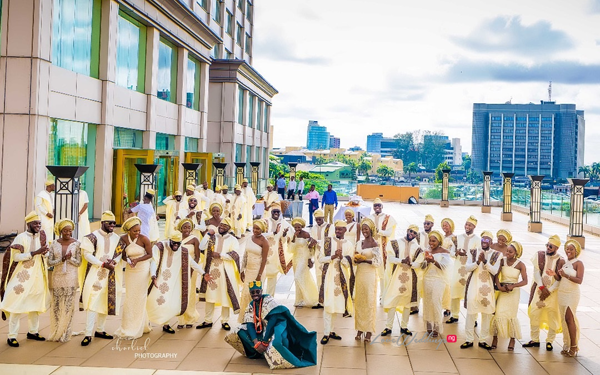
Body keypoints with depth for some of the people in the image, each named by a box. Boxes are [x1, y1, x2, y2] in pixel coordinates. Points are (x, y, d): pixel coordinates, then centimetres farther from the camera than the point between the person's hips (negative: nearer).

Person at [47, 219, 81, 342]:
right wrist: (62, 259, -16)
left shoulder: (76, 244, -2)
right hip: (57, 276, 2)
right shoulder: (54, 244, 3)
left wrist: (70, 258, -20)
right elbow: (49, 263, -1)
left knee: (68, 305, 0)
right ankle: (55, 333, 15)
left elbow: (79, 263, -2)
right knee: (56, 305, 5)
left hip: (71, 277, -2)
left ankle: (65, 334, 10)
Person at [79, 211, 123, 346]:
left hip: (110, 275, 6)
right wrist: (103, 264, -17)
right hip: (95, 274, -6)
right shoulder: (93, 236, -6)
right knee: (93, 302, -12)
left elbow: (120, 254, 11)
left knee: (106, 302, 10)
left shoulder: (117, 238, 10)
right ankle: (88, 334, -11)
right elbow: (87, 254, -11)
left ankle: (100, 330, 23)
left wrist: (114, 262, -11)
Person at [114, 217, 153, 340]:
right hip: (130, 270, 4)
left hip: (142, 270, -3)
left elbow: (150, 254, -7)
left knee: (139, 299, 2)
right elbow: (123, 255, 3)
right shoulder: (123, 239, -7)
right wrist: (128, 260, -18)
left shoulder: (144, 239, -16)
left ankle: (135, 330, 9)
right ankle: (128, 327, 21)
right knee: (129, 298, 9)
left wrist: (137, 260, -20)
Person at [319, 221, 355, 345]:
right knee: (328, 303, -7)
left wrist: (341, 257, -19)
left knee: (336, 303, 7)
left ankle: (330, 331, 18)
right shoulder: (328, 241, 2)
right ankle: (327, 333, -3)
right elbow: (321, 258, 0)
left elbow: (348, 264, 1)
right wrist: (333, 257, -16)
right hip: (329, 275, -2)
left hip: (341, 277, 2)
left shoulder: (348, 245, 5)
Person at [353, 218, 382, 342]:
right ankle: (359, 329, 13)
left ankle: (369, 331, 5)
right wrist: (356, 259, -6)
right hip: (360, 274, 5)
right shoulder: (359, 243, 10)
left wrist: (364, 260, -17)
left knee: (369, 301, 0)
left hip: (370, 275, -5)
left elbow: (378, 262, -9)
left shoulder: (375, 244, -6)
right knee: (359, 301, 5)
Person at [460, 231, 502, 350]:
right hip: (474, 285, 0)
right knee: (470, 313, -2)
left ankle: (483, 340, 14)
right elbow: (467, 268, -2)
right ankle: (469, 339, 6)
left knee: (487, 314, 4)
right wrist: (478, 262, -17)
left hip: (488, 287, 0)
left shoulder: (497, 255, 1)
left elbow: (494, 271, -9)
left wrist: (485, 261, -20)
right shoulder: (473, 252, 6)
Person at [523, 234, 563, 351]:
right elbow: (536, 272, -2)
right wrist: (542, 287, -12)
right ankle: (535, 340, 13)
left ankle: (549, 341, 16)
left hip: (553, 291, -2)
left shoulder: (561, 261, -5)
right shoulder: (539, 256, 1)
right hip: (539, 289, 2)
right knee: (534, 313, 1)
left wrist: (549, 291, -15)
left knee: (553, 316, 1)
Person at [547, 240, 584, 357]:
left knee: (569, 318, -9)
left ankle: (574, 346, -2)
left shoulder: (578, 263, -8)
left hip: (572, 294, -6)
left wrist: (566, 276, -27)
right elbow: (559, 279, 9)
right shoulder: (563, 262, 9)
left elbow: (579, 280, -17)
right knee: (564, 319, 5)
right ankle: (567, 344, 12)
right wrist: (554, 274, -11)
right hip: (561, 293, 6)